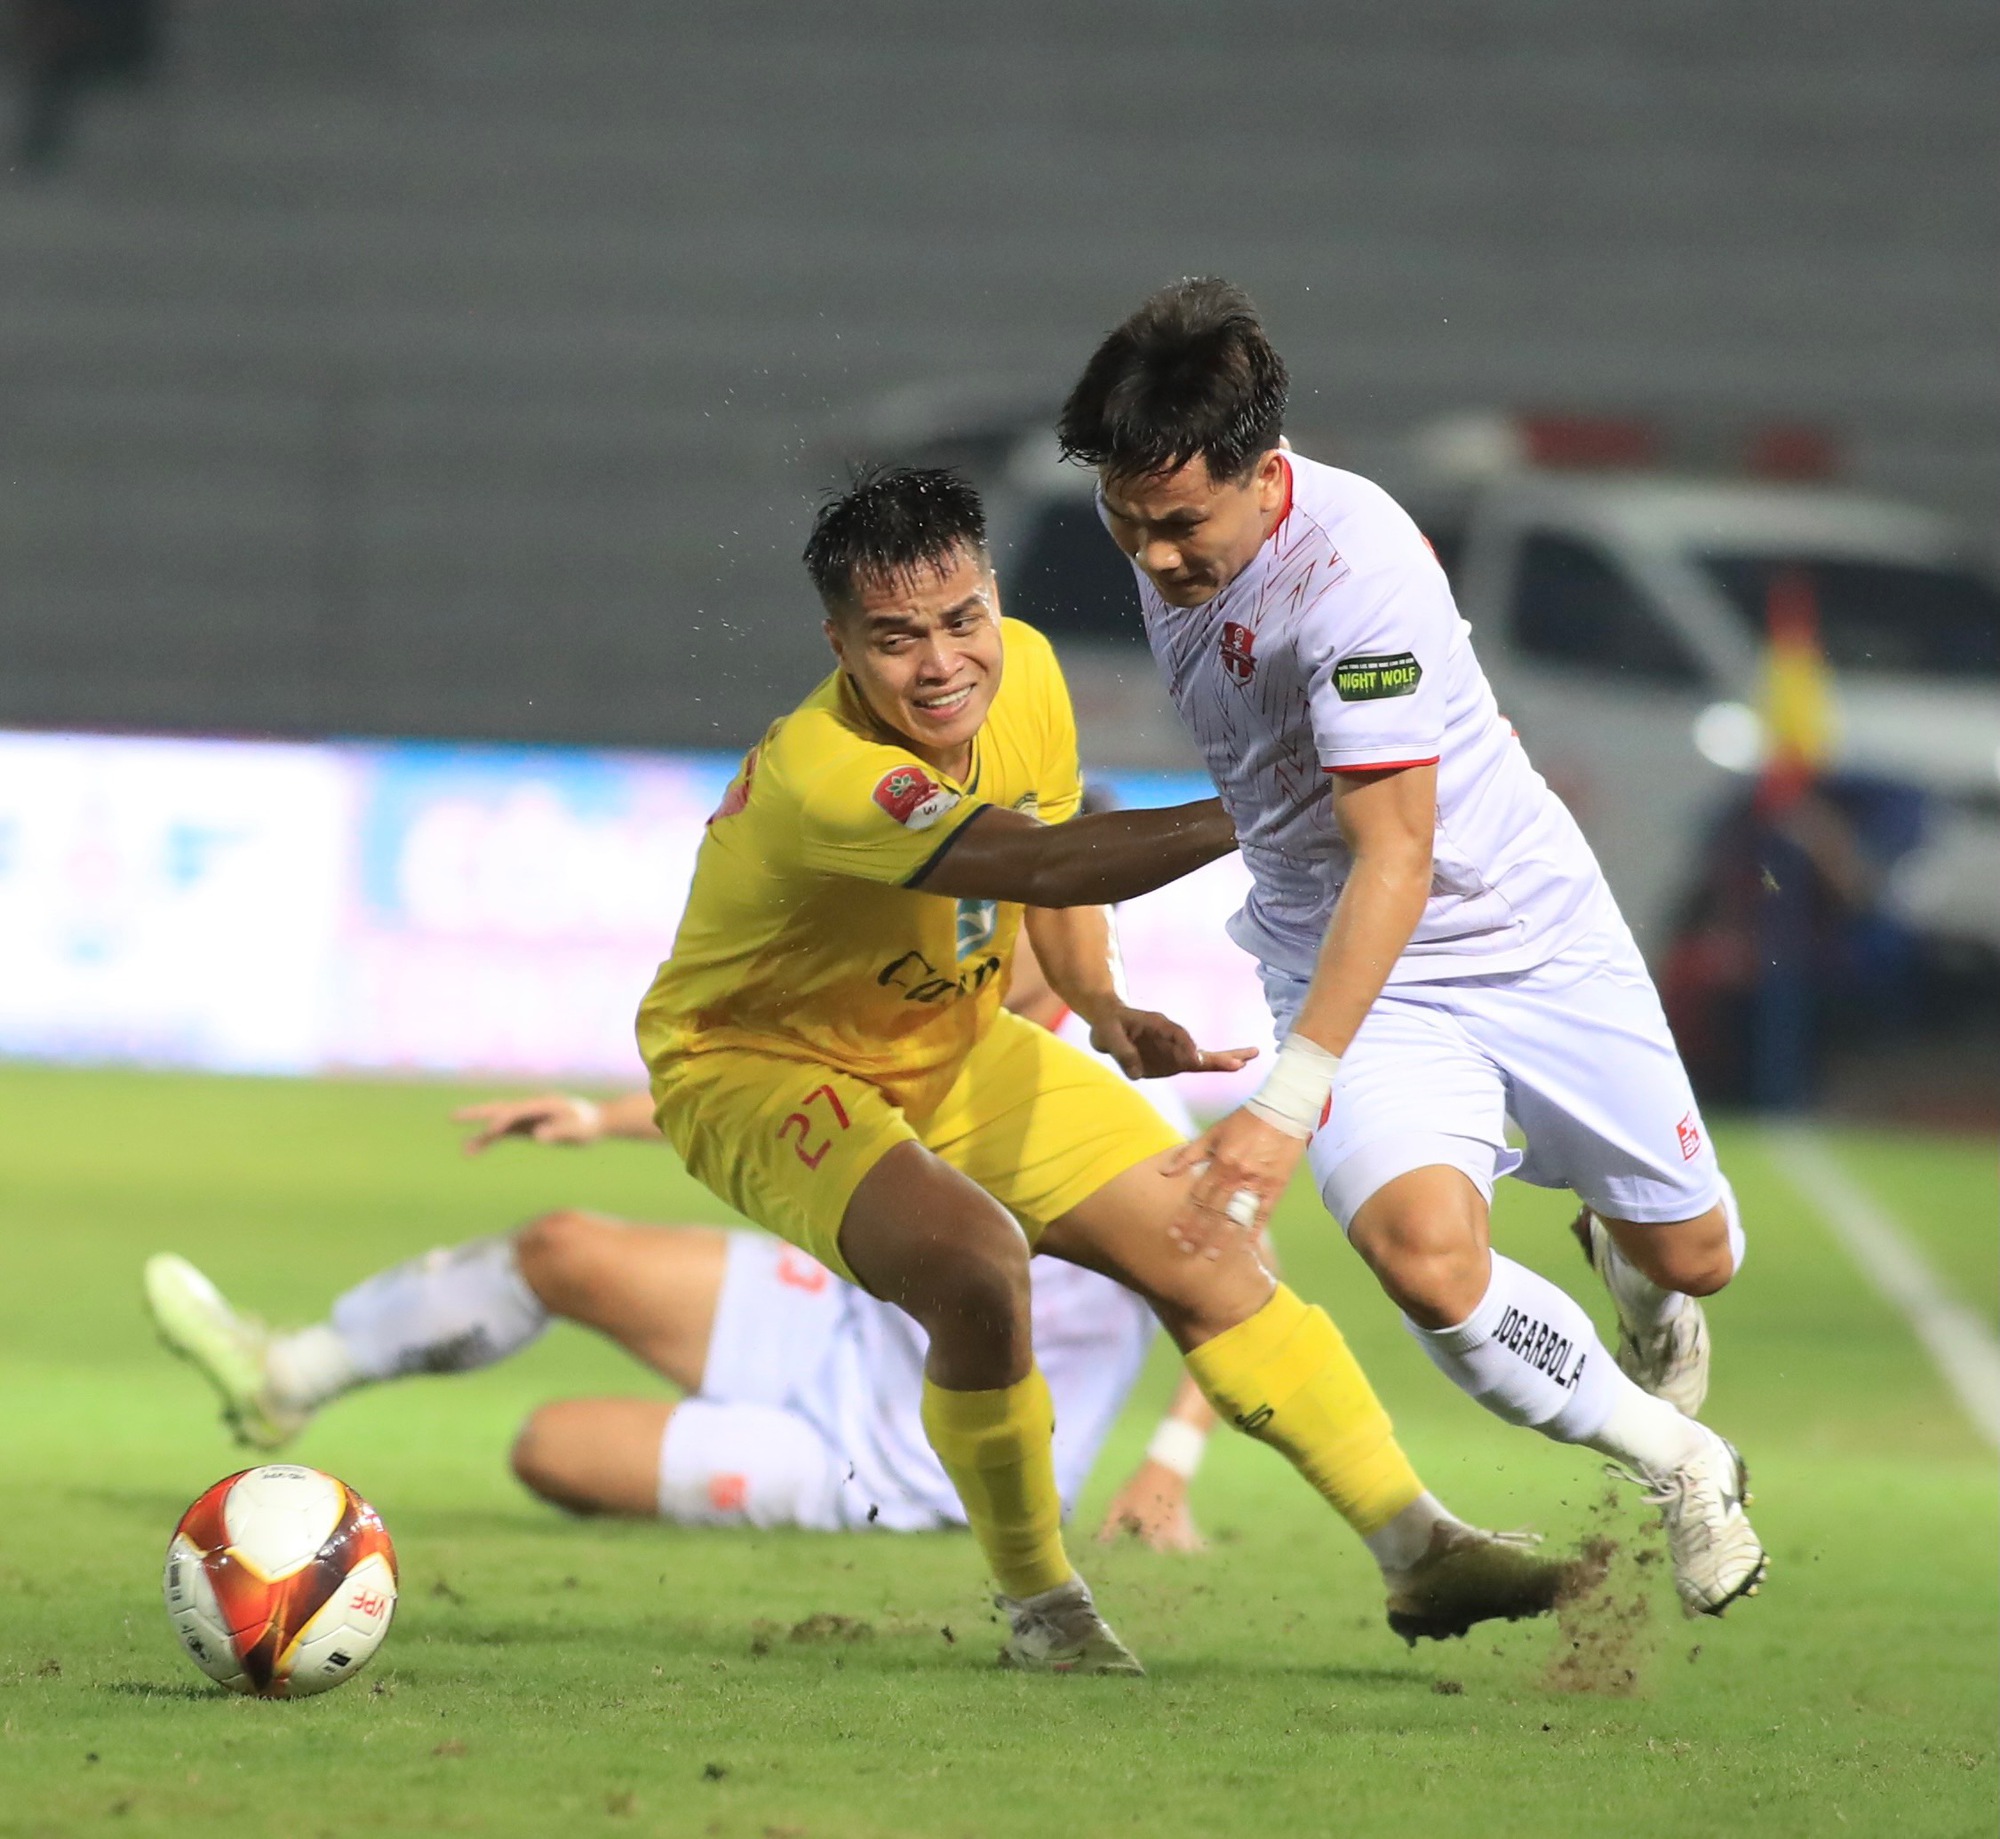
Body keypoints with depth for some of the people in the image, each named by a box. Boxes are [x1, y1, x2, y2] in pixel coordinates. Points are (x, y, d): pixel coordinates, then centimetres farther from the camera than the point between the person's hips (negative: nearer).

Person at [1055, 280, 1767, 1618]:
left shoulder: (1355, 568, -31)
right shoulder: (1167, 525, -9)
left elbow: (1394, 857, -33)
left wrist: (1291, 1102, -39)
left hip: (1532, 934, -4)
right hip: (1340, 963, 4)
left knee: (1693, 1257, 11)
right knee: (1426, 1255, -24)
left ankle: (1617, 1247, 51)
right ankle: (1679, 1464, -1)